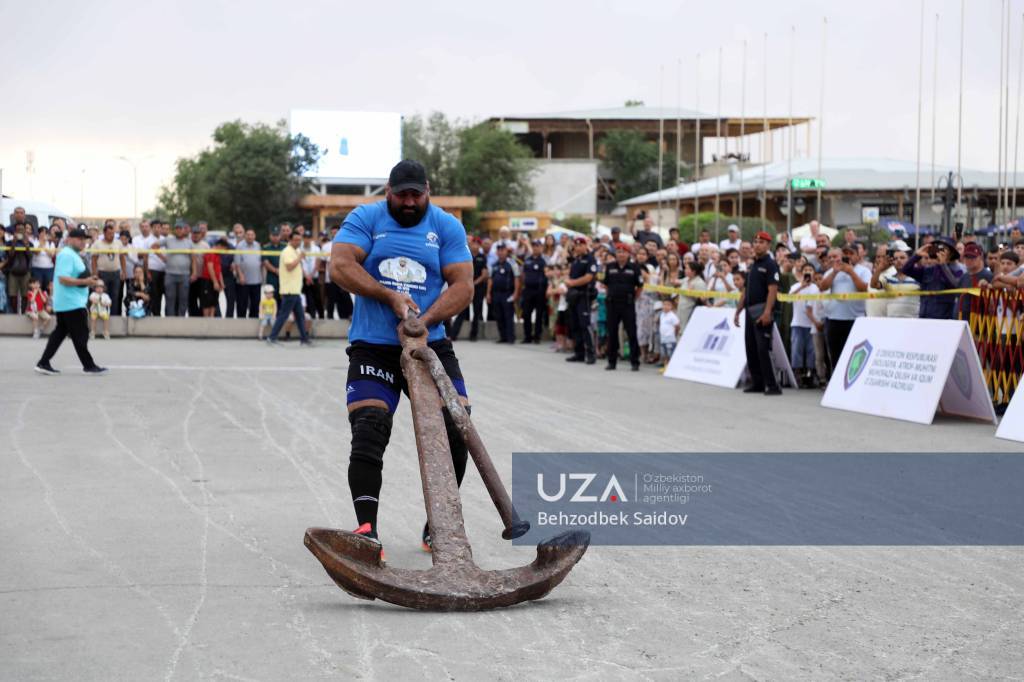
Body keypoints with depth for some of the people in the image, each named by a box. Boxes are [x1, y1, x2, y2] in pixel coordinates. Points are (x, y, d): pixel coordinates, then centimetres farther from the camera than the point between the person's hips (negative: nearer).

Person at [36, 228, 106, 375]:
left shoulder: (73, 255, 18)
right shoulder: (67, 255, -15)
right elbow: (63, 279, -24)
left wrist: (88, 280, 14)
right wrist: (85, 282, -26)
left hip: (64, 303, 11)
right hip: (72, 303, -11)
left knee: (60, 333, 11)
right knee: (81, 335, -4)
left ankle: (43, 363, 11)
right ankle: (88, 365, 2)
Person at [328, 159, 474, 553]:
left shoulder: (447, 227, 5)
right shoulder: (365, 219, 2)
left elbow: (463, 286, -3)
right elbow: (340, 266, -11)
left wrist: (425, 321, -19)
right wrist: (390, 296, -19)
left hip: (430, 346, 2)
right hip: (373, 347, -1)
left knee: (456, 428, -7)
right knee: (368, 435, -12)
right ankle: (366, 530, -7)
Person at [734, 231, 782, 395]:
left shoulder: (770, 265, -7)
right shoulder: (752, 265, 18)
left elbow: (773, 290, -17)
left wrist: (767, 312, -26)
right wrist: (738, 311, 18)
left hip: (763, 312, -9)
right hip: (750, 312, 9)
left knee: (763, 349, -13)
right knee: (751, 349, 9)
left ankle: (772, 386, -11)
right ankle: (757, 383, 16)